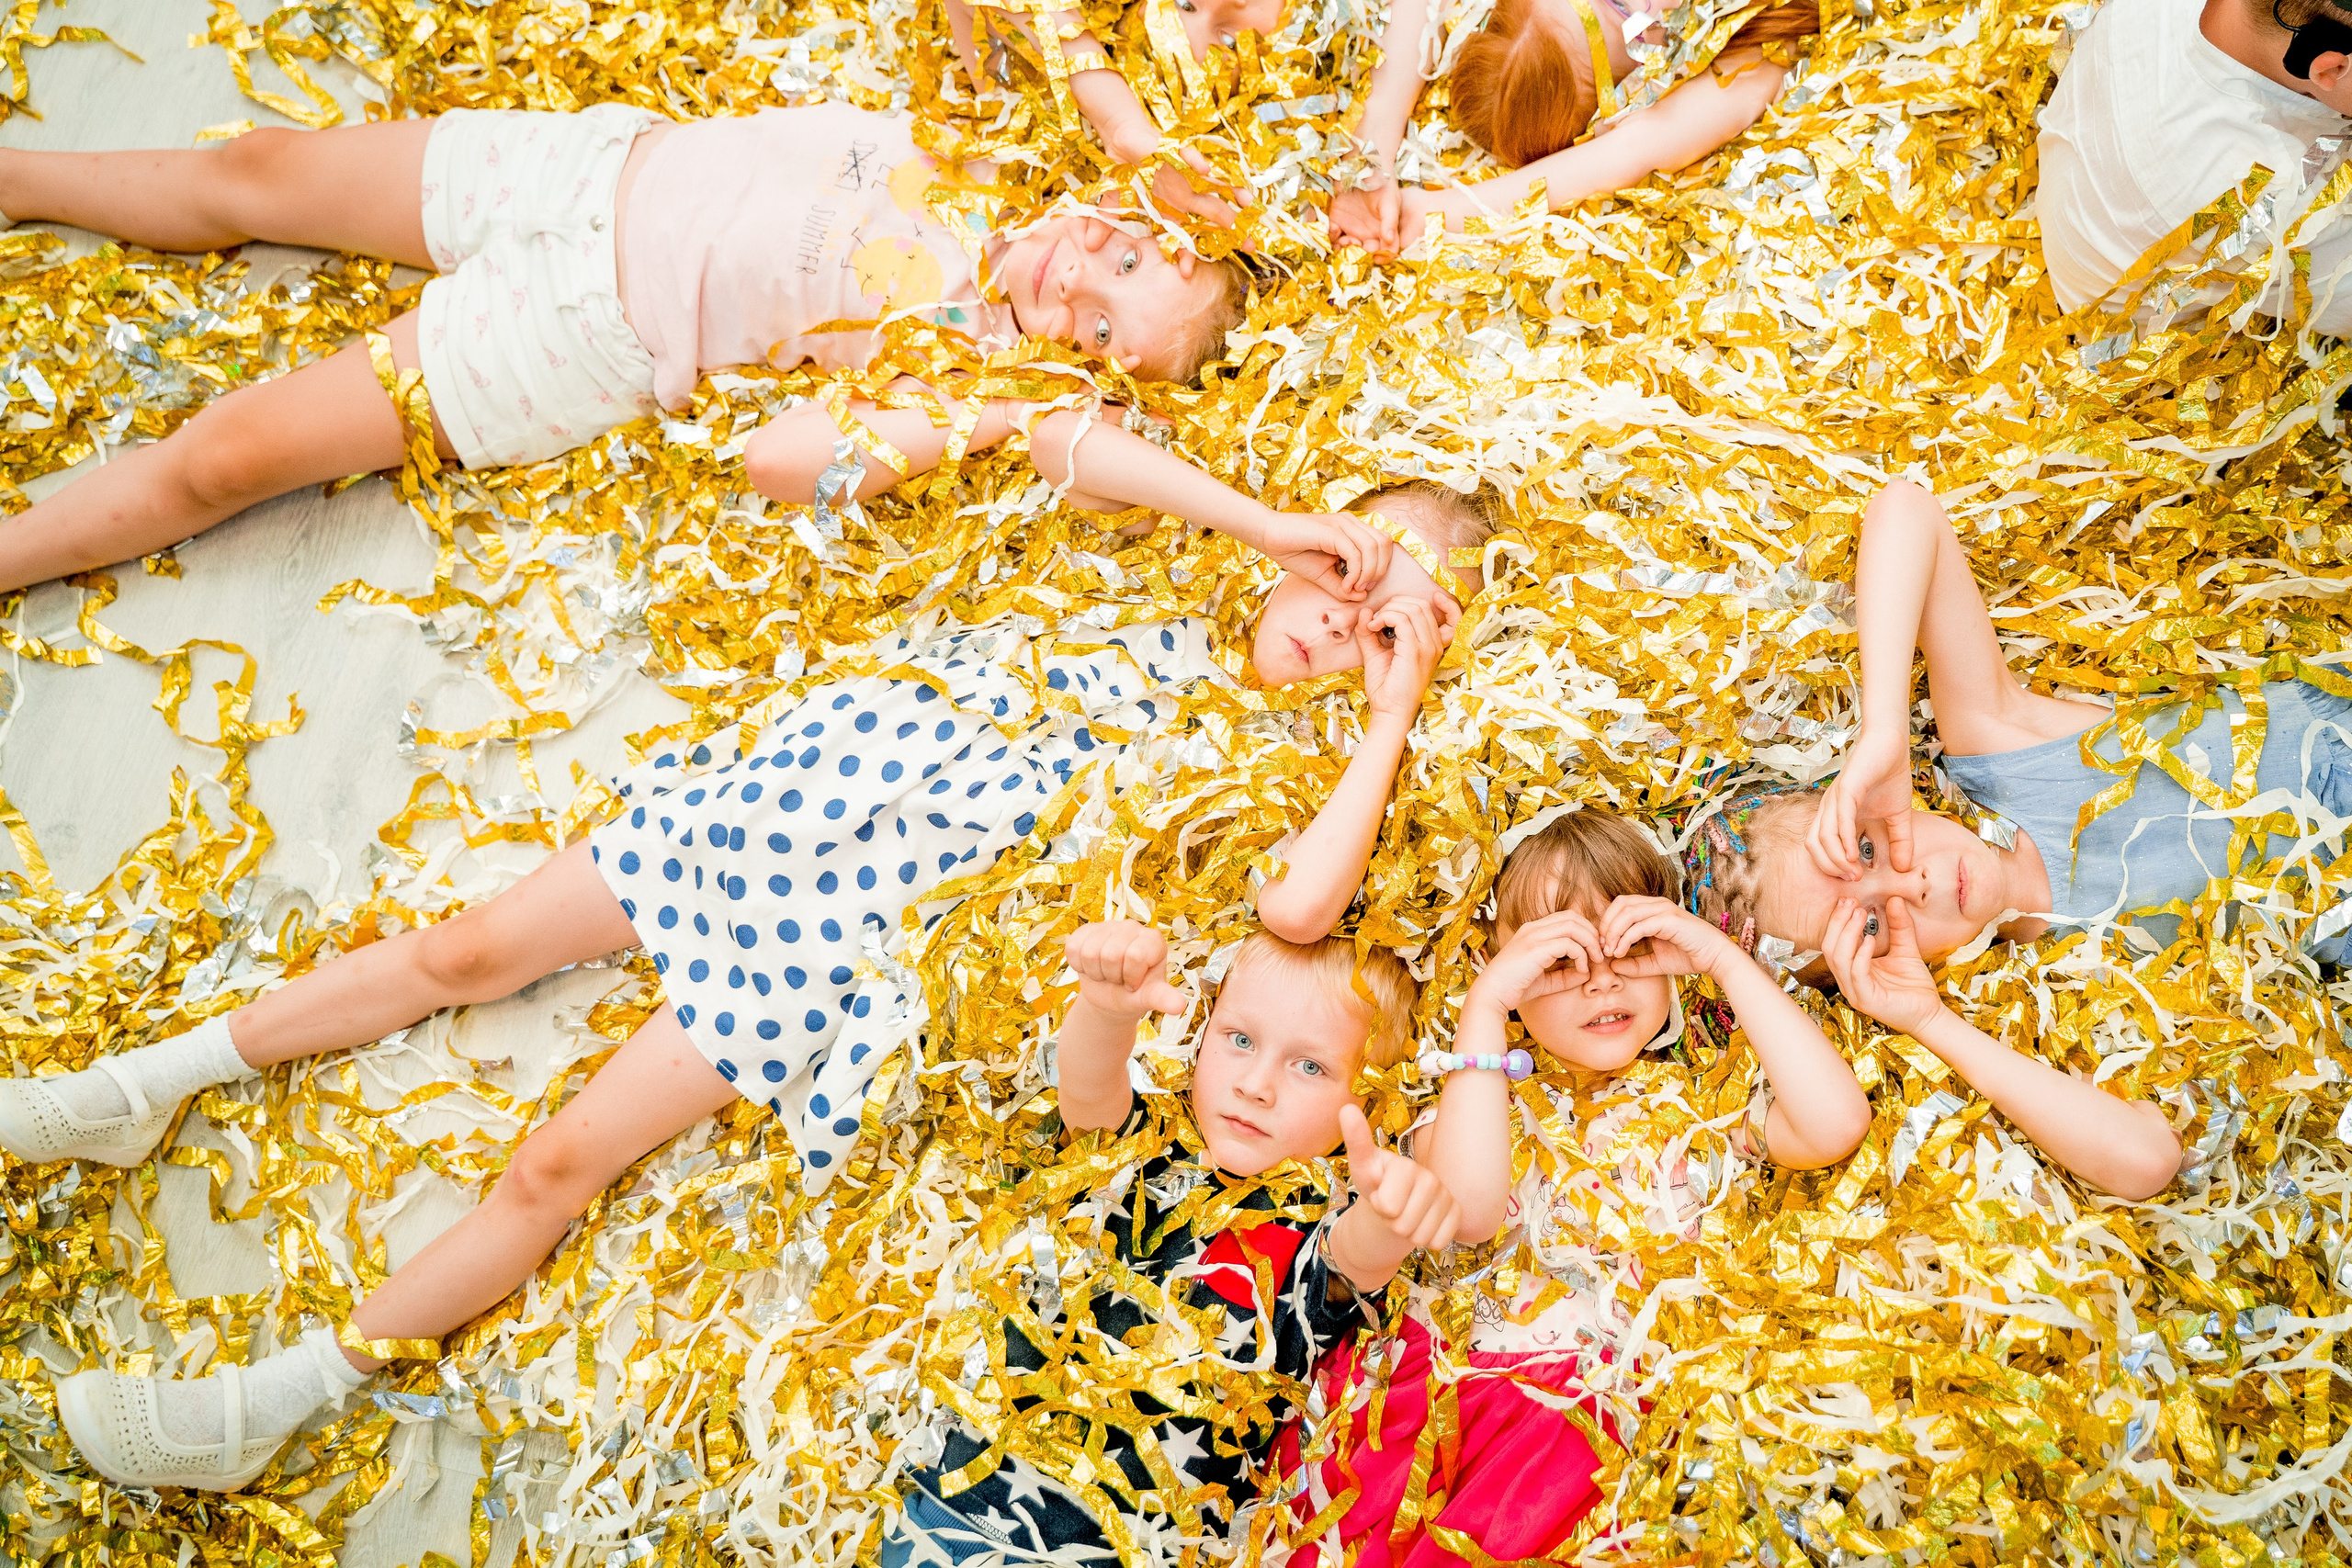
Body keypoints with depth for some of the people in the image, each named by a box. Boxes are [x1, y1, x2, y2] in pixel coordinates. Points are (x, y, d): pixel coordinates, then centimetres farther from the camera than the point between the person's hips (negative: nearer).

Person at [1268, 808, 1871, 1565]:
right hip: (1440, 1356, 1)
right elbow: (1466, 1211, -13)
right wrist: (1485, 1001, -13)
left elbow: (1836, 1125, -9)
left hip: (1591, 1390, -1)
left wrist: (1723, 956, -7)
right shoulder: (1477, 1090, 10)